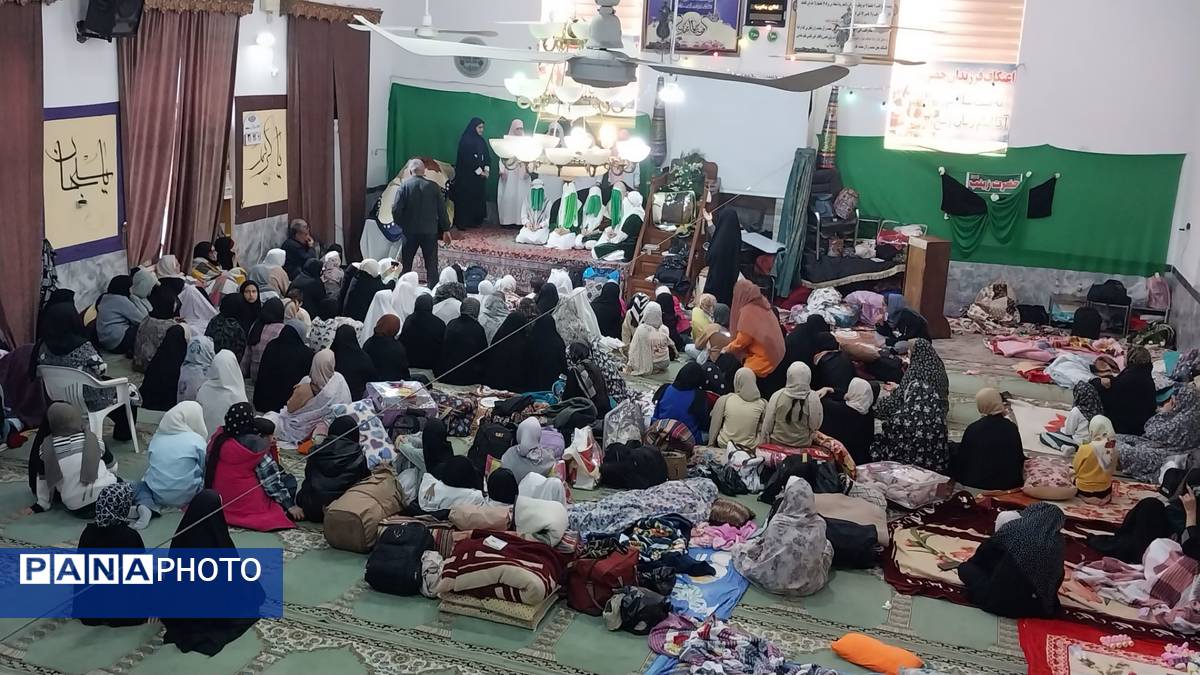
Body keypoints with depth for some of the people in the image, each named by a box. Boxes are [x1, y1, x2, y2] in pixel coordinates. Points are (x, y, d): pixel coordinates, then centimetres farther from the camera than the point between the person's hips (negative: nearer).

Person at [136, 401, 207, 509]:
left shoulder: (156, 438, 7)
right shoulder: (197, 440, -7)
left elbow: (150, 466, 17)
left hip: (157, 495, 2)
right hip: (185, 496, -1)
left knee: (142, 484, 28)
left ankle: (146, 505, -1)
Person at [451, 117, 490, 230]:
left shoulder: (481, 141, 11)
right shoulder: (465, 141, -11)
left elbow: (487, 156, 12)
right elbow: (468, 159, -17)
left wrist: (486, 170, -5)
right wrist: (480, 172, -16)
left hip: (480, 176, 7)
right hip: (467, 175, -7)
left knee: (478, 198, 7)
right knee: (466, 198, -4)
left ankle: (474, 221, 14)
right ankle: (462, 222, 1)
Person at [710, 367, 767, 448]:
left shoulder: (724, 400, -10)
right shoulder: (761, 404, -9)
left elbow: (714, 426, -2)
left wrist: (710, 444, 9)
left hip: (724, 447, 0)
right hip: (750, 448, 0)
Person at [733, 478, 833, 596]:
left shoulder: (777, 521, -18)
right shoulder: (819, 524, -14)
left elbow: (767, 546, -1)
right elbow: (822, 548, 5)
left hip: (775, 583, -1)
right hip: (809, 585, 2)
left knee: (738, 548, 22)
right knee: (827, 545, 28)